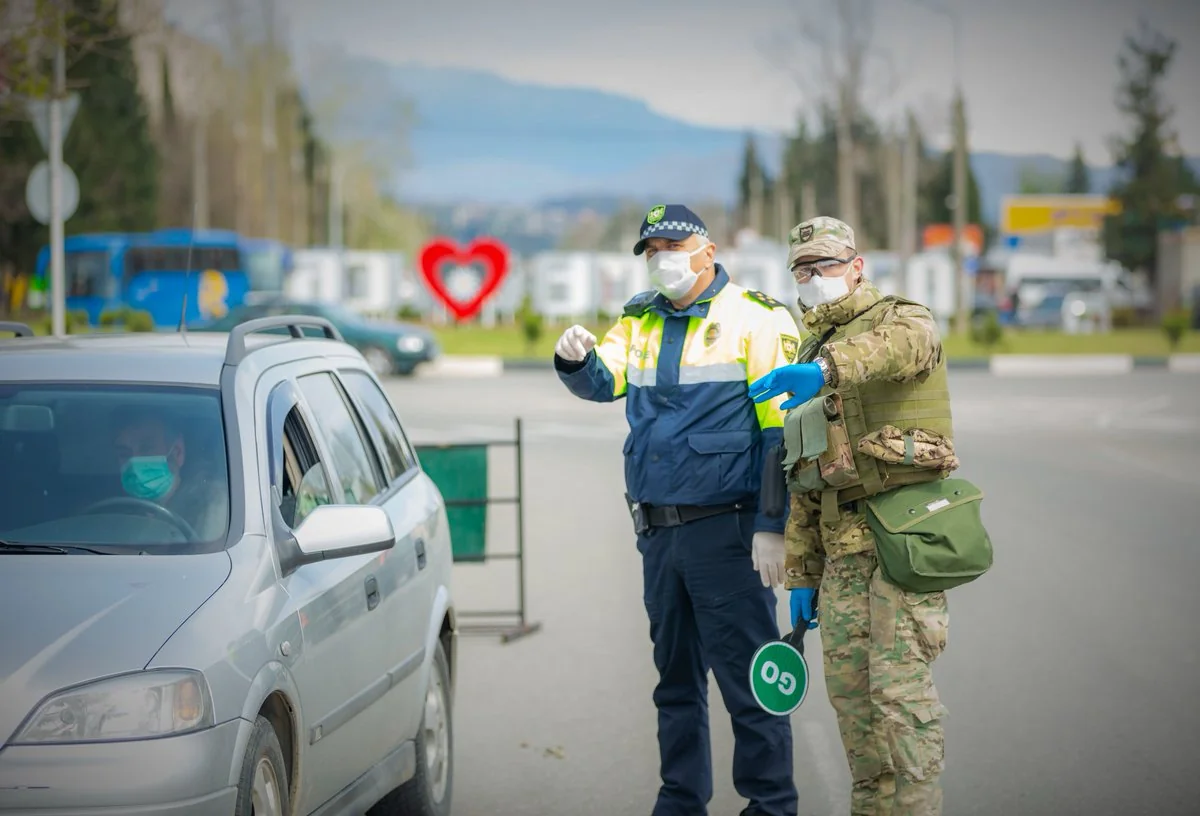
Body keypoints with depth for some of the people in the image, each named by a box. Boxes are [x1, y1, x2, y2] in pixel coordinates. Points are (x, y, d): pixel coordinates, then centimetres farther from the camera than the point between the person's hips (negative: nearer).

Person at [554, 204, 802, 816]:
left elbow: (781, 430, -9)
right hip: (658, 528, 7)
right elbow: (605, 382, 1)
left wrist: (772, 526, -15)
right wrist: (577, 360, -22)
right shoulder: (640, 320, 14)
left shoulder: (755, 318, -6)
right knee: (675, 674, 14)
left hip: (726, 528, -6)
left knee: (746, 675, -6)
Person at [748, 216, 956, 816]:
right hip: (844, 541, 7)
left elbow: (905, 344, -29)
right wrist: (802, 575, 16)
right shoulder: (809, 364, 21)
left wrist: (826, 368, -47)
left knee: (900, 685, -12)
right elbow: (803, 482, 22)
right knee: (848, 685, 6)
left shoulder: (902, 318, 0)